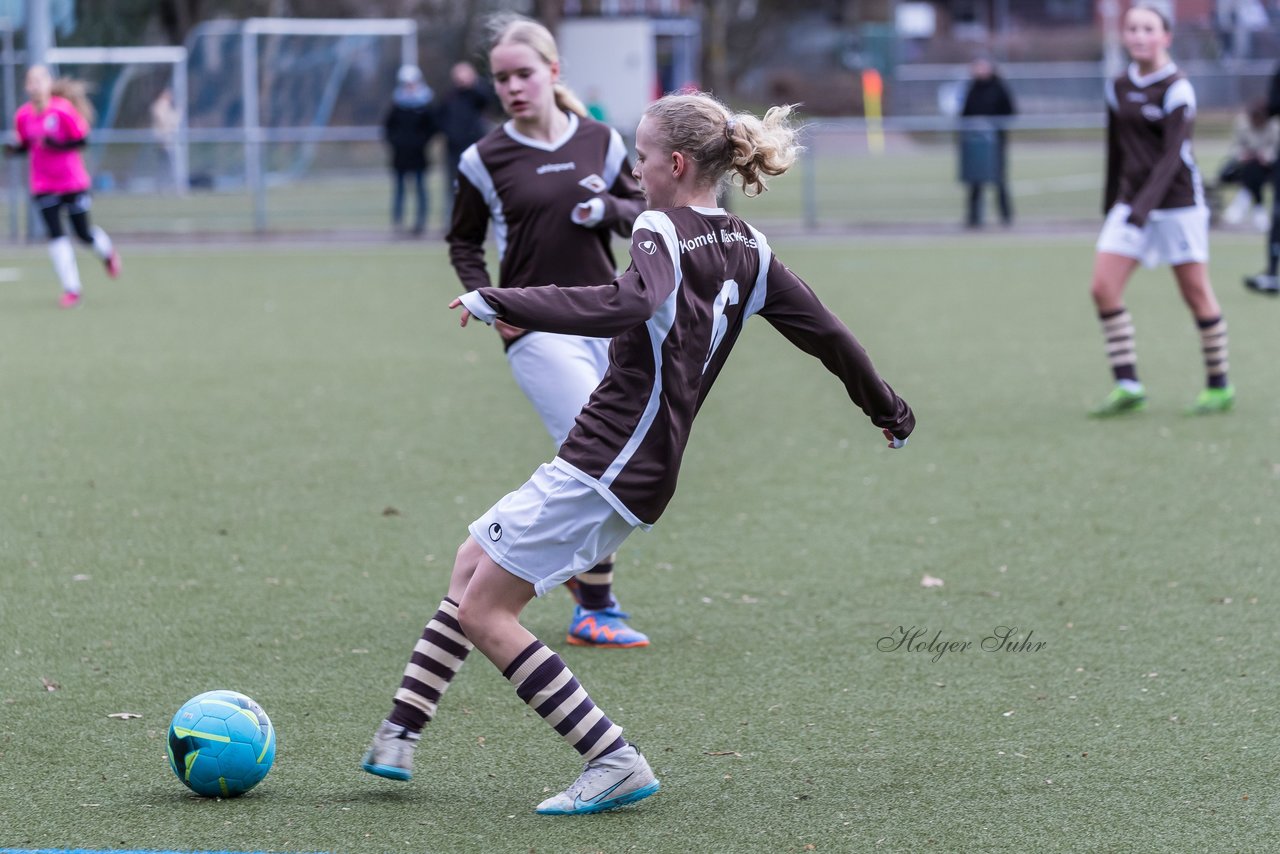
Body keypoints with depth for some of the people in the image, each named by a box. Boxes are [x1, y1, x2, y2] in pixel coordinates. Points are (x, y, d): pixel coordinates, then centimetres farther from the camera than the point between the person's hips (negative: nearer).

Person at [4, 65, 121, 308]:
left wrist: (58, 145, -27)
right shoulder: (23, 116, -3)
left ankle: (108, 253, 41)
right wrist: (14, 148, -12)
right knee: (56, 235, -7)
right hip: (43, 185, 3)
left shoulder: (63, 110, -16)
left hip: (73, 183, -3)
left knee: (84, 233, 6)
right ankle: (71, 289, -4)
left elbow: (82, 139, -12)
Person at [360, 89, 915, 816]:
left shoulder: (663, 232, -14)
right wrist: (889, 410, 30)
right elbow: (828, 333, 15)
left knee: (484, 613, -7)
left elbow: (632, 304, -35)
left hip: (607, 466, -10)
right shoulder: (748, 250, 11)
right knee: (474, 565, 17)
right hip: (631, 471, 10)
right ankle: (398, 739, 16)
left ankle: (615, 763, -10)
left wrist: (501, 302, -31)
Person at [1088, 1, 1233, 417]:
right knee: (1103, 287, -7)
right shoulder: (1118, 88, 7)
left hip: (1176, 201, -6)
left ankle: (1220, 386, 14)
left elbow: (1172, 156, -19)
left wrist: (1142, 208, -28)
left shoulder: (1177, 88, -11)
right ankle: (1127, 386, -3)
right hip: (1131, 202, 6)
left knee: (1196, 293, 1)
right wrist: (1112, 205, 20)